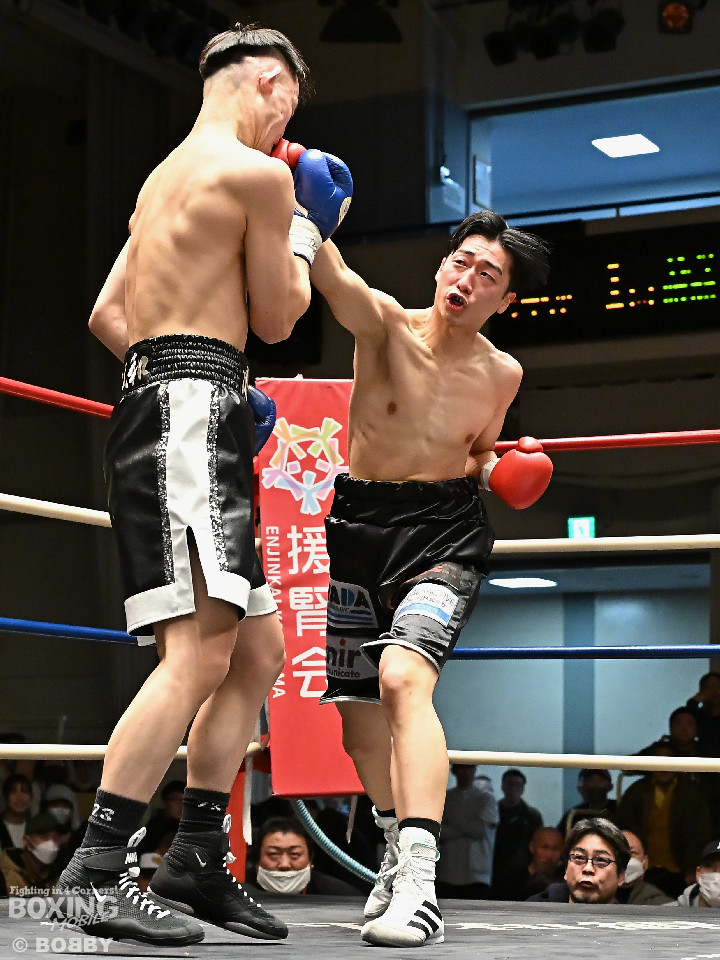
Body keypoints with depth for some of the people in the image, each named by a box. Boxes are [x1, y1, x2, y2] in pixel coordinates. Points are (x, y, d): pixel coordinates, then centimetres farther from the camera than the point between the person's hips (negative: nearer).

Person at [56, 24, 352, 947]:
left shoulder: (165, 177, 24)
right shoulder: (258, 174, -4)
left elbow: (108, 315, 24)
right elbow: (276, 316, 2)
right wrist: (307, 224, 17)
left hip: (152, 403, 10)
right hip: (194, 412, -10)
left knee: (257, 651, 12)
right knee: (200, 652, -17)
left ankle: (197, 863, 14)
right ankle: (98, 869, -21)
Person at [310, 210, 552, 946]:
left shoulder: (501, 374, 1)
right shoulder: (384, 324, -7)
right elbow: (329, 272, -28)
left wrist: (502, 469, -3)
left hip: (443, 532, -2)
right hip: (358, 525, 2)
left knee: (403, 677, -27)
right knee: (356, 705, 11)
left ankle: (419, 885, -34)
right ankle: (399, 850, 36)